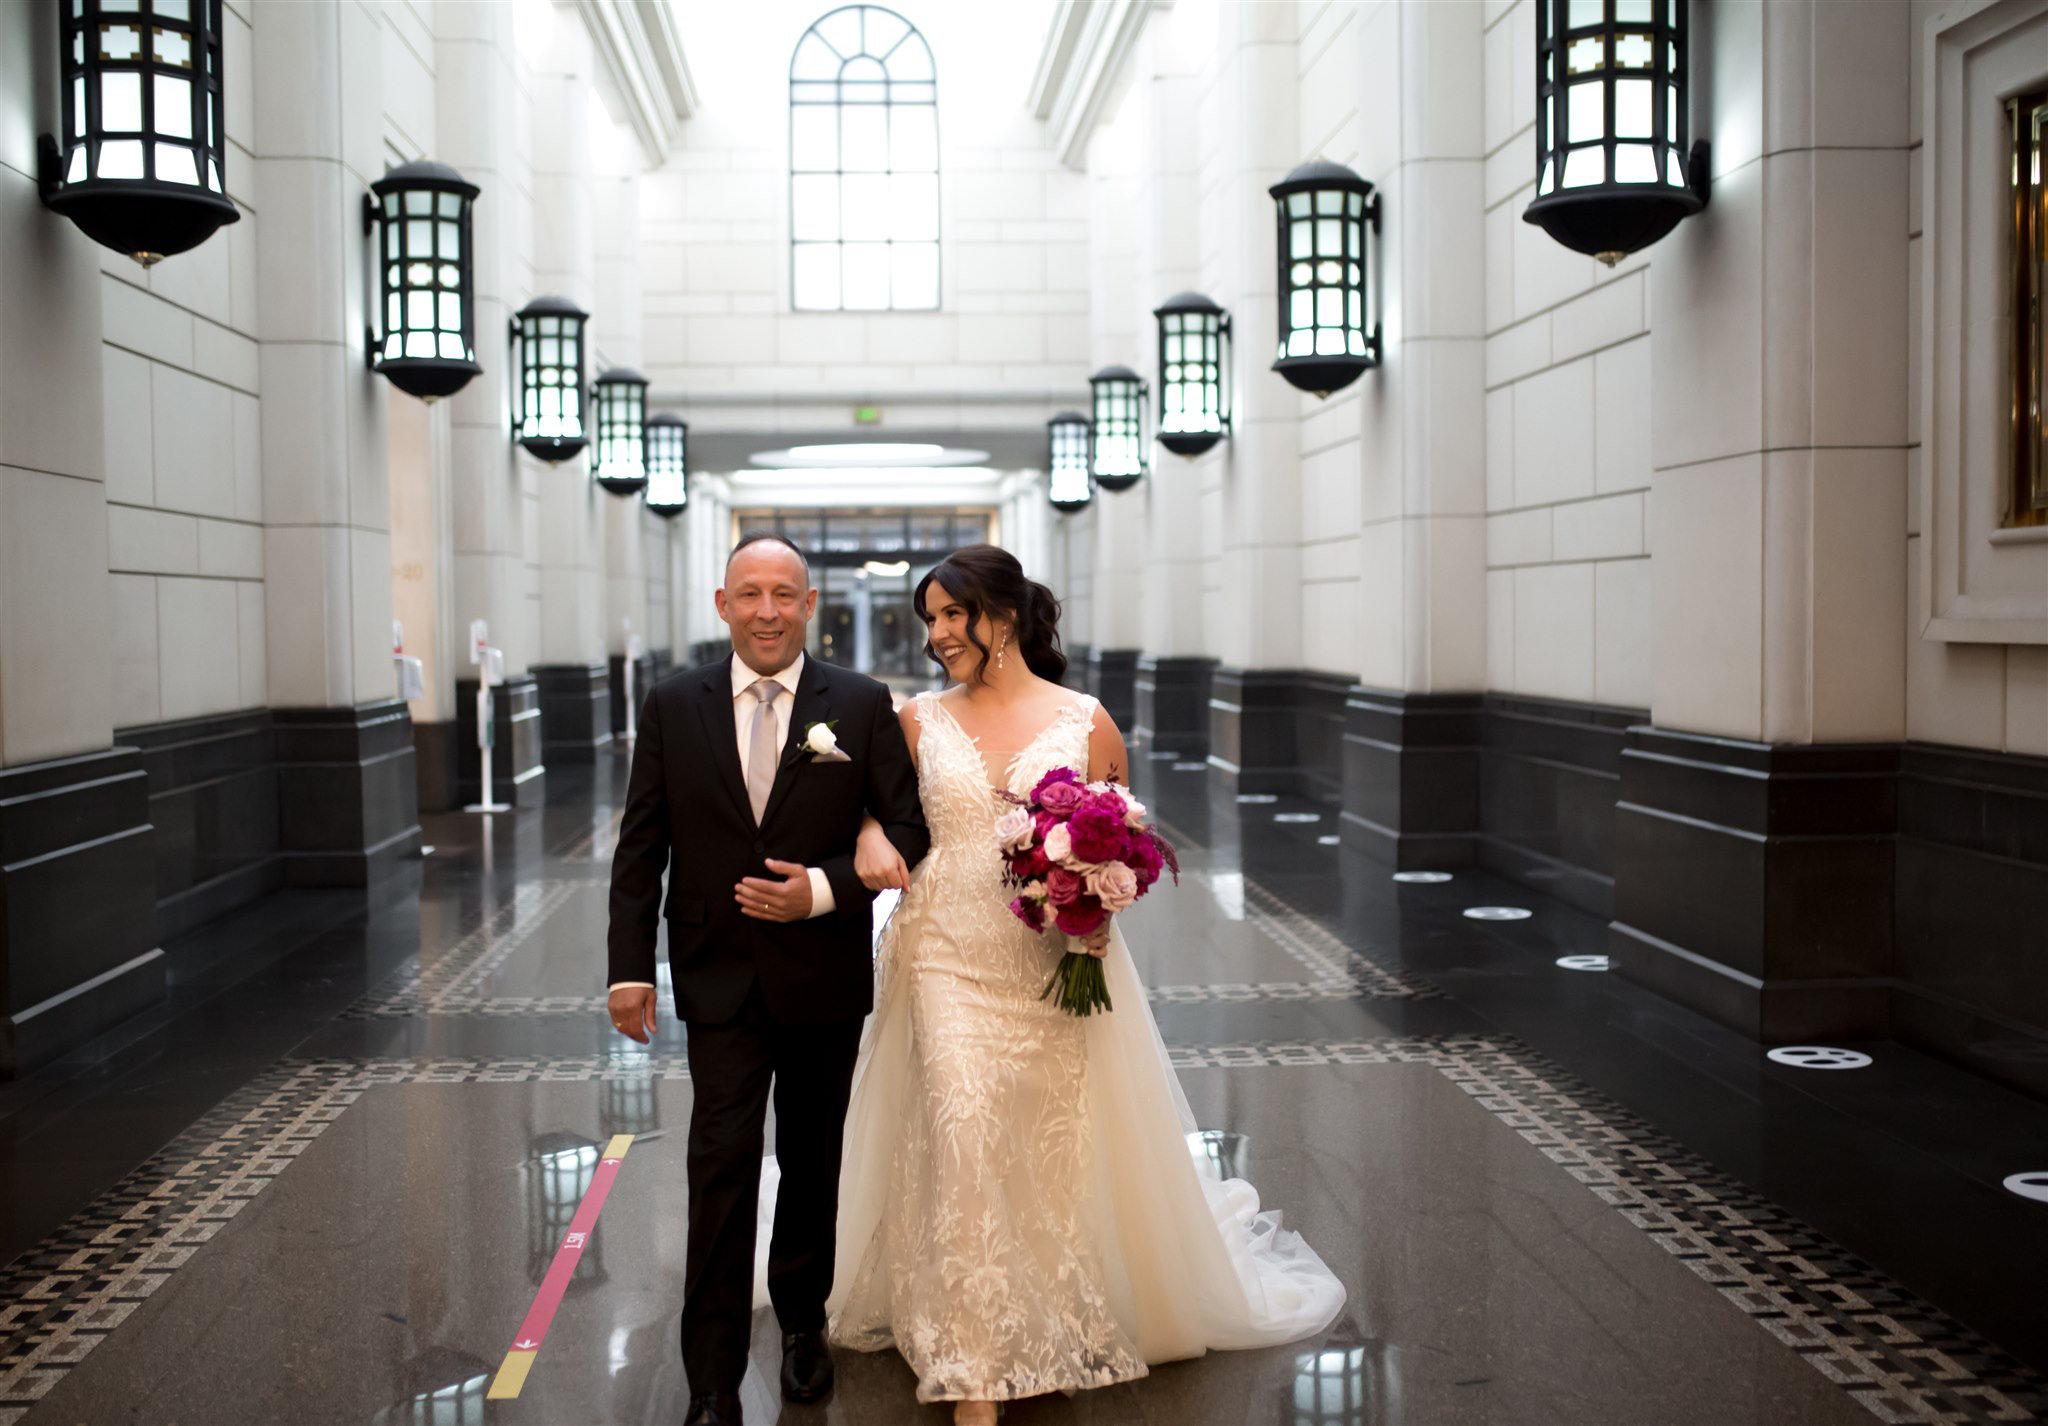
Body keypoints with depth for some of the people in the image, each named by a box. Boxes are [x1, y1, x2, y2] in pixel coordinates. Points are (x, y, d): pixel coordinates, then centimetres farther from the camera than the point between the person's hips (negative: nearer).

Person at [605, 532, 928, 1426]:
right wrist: (631, 967, -6)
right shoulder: (673, 706, -1)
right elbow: (640, 847, 0)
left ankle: (802, 1318, 40)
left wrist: (823, 890, -19)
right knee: (722, 1168, -6)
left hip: (825, 977, 1)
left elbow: (906, 832, -5)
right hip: (719, 978, 0)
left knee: (812, 1161, 17)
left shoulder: (862, 706, -5)